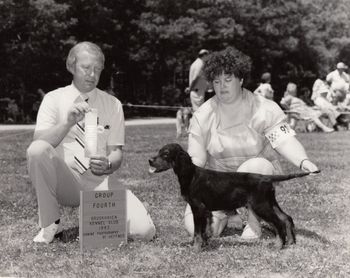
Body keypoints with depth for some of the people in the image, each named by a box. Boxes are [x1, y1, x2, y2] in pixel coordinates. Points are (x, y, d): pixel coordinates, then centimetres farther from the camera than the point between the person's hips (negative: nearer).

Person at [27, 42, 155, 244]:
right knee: (38, 149, -33)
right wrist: (67, 123, -28)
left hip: (99, 181, 1)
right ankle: (50, 224, -14)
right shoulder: (54, 99, 3)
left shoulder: (113, 104, 7)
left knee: (144, 230, -22)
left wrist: (107, 165, -21)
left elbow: (117, 153, 4)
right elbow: (39, 143, -11)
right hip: (63, 180, -1)